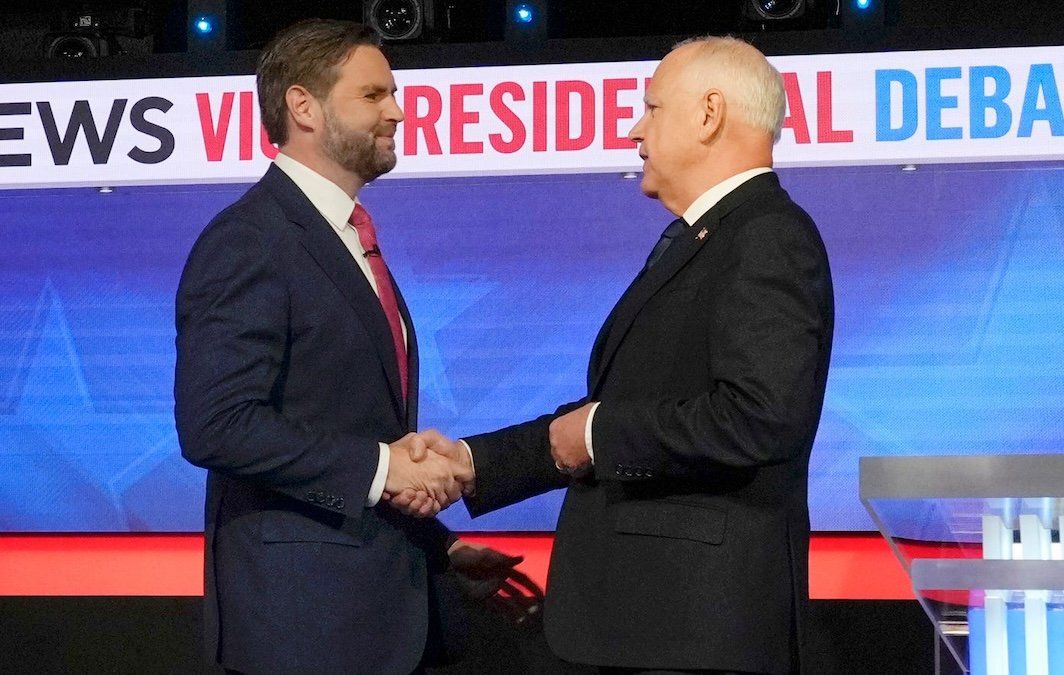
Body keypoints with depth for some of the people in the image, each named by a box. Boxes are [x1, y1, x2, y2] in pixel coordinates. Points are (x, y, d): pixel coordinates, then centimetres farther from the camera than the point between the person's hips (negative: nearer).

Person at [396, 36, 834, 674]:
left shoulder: (771, 239, -13)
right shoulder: (688, 244, 18)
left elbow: (762, 415, -26)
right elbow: (612, 425, 20)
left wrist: (599, 433, -15)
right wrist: (471, 462, 11)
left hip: (701, 619, -9)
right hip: (649, 607, 9)